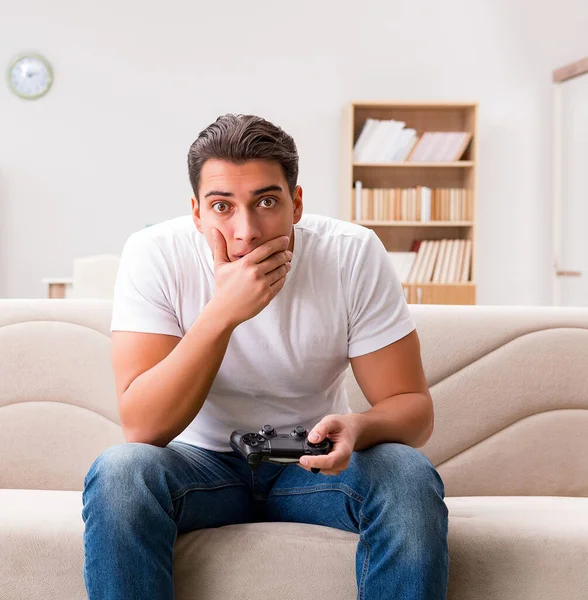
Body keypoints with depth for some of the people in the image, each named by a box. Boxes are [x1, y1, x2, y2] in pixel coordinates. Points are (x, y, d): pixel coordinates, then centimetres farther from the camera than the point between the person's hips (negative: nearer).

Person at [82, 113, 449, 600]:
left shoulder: (355, 254, -16)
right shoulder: (155, 255, -17)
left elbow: (413, 405, -12)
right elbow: (141, 428, -24)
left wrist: (358, 428, -36)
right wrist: (223, 312, -35)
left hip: (313, 463, 1)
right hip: (203, 462, 0)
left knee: (411, 477, -29)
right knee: (118, 472, -31)